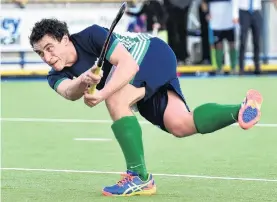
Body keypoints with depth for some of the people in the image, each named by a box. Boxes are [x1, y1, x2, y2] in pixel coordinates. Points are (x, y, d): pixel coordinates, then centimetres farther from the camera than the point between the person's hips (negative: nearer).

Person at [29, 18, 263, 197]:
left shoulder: (91, 35, -28)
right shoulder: (56, 75, -9)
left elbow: (129, 64, -37)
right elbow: (69, 92, -32)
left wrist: (103, 93, -49)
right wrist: (83, 81, -54)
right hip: (143, 83, 8)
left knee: (116, 100, -30)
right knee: (179, 125, -9)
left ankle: (140, 178, -26)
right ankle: (242, 109, -5)